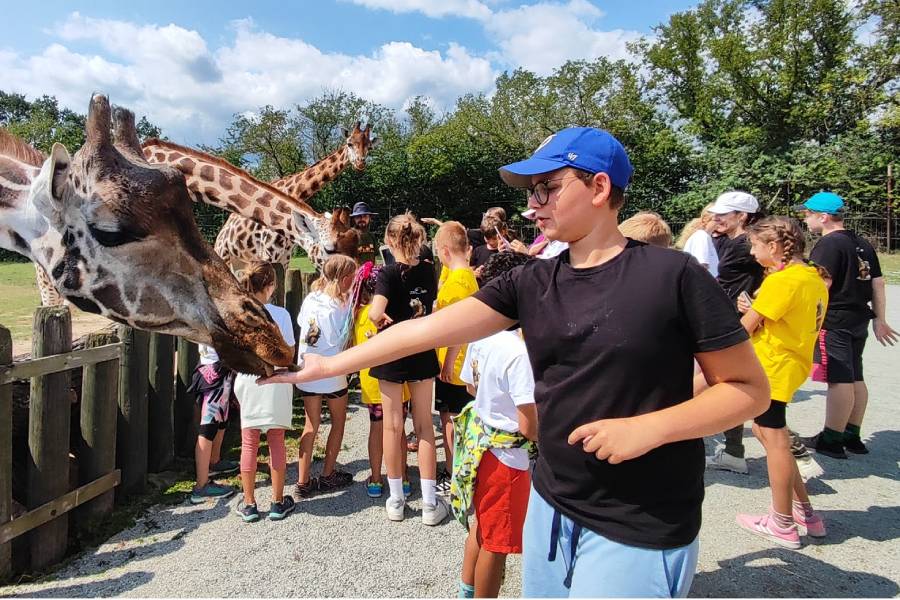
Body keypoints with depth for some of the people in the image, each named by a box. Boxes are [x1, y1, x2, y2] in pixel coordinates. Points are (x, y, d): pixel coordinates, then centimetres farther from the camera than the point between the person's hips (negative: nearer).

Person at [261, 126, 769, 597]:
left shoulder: (673, 275, -13)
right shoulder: (530, 283, 0)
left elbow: (751, 388, -8)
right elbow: (426, 330, -3)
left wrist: (649, 427, -22)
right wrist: (326, 366, -4)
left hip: (641, 530, -4)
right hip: (550, 507, 5)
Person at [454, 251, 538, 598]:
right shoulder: (519, 353, -29)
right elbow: (530, 427, -26)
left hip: (480, 439, 9)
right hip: (508, 454, -9)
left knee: (481, 527, 27)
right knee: (497, 543, 11)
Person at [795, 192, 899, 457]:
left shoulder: (828, 244, -13)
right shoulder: (862, 244, 14)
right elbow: (877, 283, 16)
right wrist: (879, 319, 20)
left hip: (834, 321, -9)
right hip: (858, 320, 9)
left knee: (839, 380, -6)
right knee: (855, 379, 14)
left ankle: (831, 440, 1)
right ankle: (852, 436, 23)